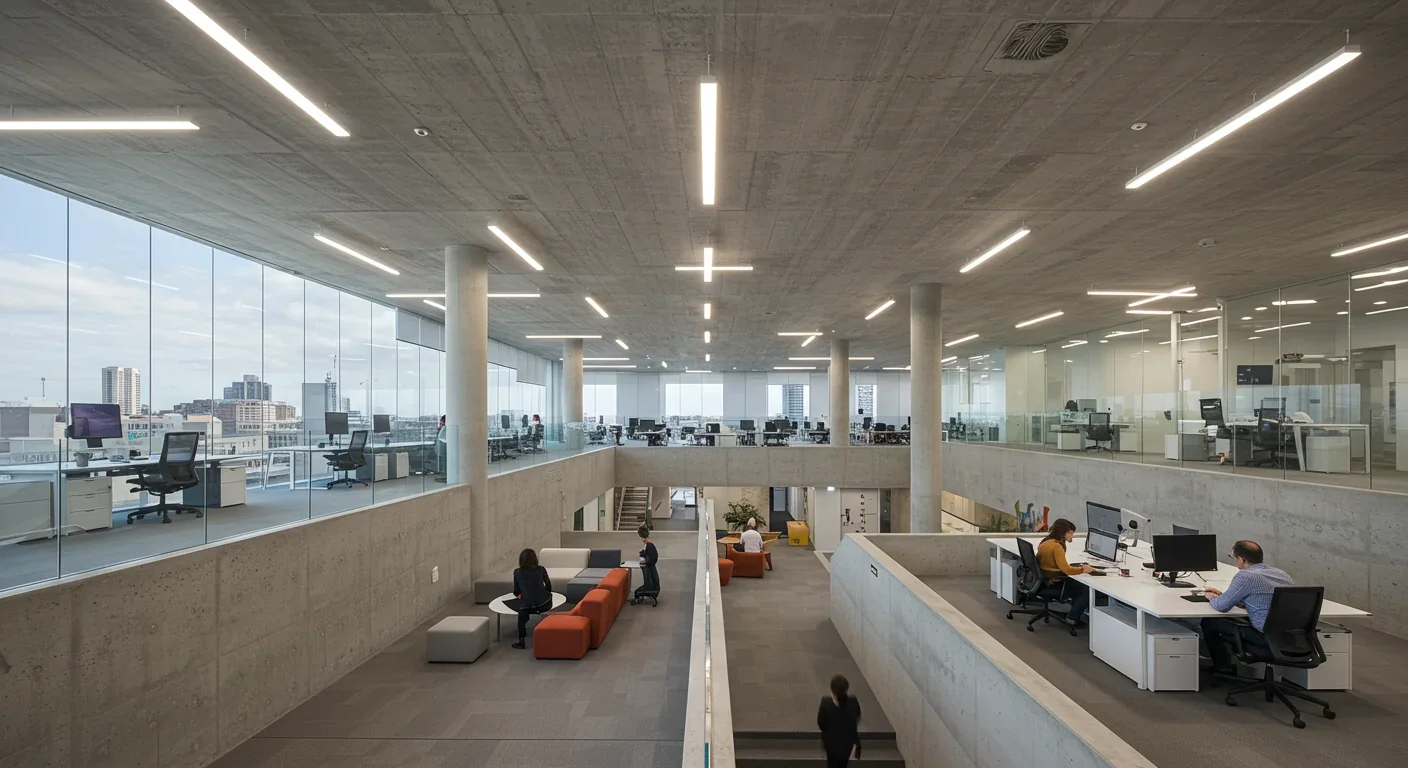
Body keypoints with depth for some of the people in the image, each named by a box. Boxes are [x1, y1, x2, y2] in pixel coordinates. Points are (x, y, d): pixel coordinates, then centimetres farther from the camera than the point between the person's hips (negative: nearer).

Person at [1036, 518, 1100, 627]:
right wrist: (1083, 569, -13)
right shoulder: (1056, 546, -23)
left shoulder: (1046, 542, 6)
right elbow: (1066, 570, -27)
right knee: (1087, 590, -3)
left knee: (1079, 584, 22)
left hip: (1045, 579, 9)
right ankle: (1072, 617, 8)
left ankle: (1075, 612, 29)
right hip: (1054, 582, -9)